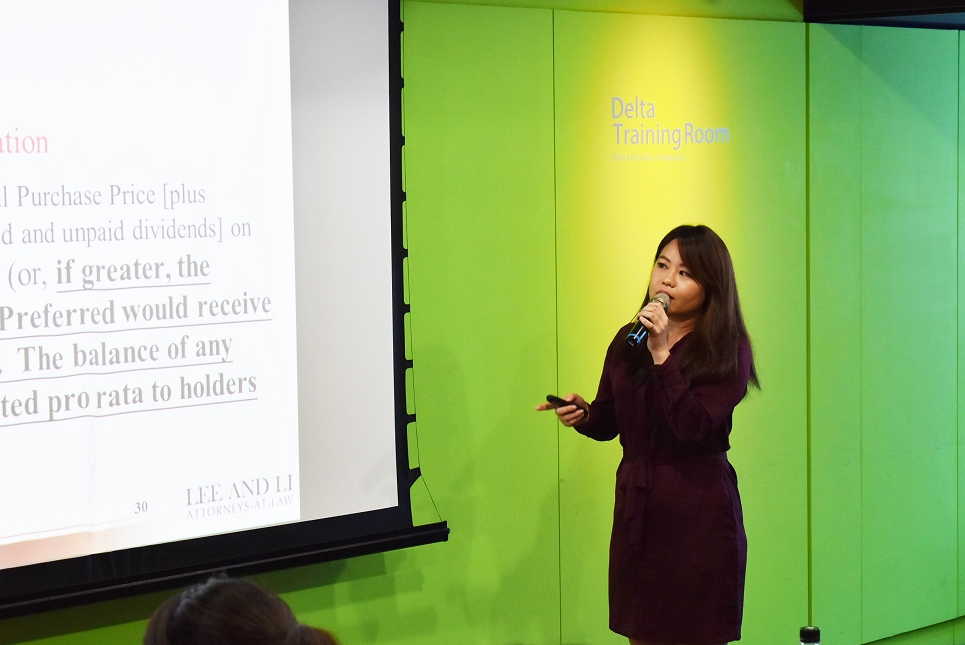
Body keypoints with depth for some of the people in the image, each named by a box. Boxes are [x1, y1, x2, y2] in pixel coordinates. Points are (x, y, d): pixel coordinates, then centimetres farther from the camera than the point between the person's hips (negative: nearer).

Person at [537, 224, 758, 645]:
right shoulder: (628, 342, 8)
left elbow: (694, 428, -21)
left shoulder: (727, 351, -8)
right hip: (636, 509, 5)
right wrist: (581, 414, -8)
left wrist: (662, 355, -21)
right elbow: (608, 423, 13)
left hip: (698, 514, -5)